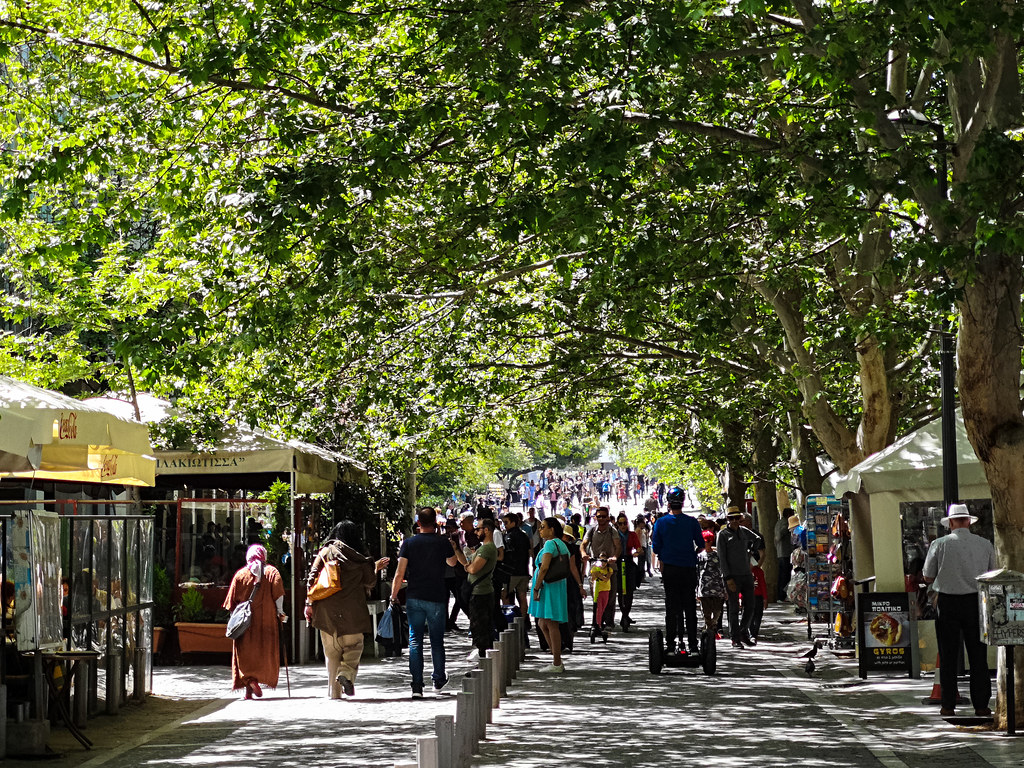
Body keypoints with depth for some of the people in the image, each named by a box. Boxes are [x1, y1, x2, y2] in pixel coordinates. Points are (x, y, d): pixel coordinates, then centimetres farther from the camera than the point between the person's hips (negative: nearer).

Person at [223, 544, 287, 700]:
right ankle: (256, 679, -15)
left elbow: (232, 600, 8)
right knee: (265, 651, 4)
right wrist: (280, 613, 0)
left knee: (245, 652, 3)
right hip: (266, 620, -1)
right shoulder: (272, 572, 5)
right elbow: (278, 595, -7)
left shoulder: (240, 574, 10)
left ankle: (248, 682, -13)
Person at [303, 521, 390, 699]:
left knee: (331, 651, 10)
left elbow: (312, 578, -2)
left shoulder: (325, 552, 4)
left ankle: (334, 691, 7)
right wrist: (375, 569, 28)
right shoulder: (360, 558, 1)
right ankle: (347, 673, -17)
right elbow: (368, 583, 11)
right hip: (351, 610, -2)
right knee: (354, 645, 11)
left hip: (327, 609, 2)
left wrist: (309, 604, 0)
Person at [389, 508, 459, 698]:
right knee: (437, 640, 13)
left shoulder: (409, 543, -3)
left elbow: (400, 573, -6)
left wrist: (394, 595, 4)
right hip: (436, 597, 0)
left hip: (414, 598, 0)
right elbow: (452, 562, 17)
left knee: (415, 640, 3)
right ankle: (439, 679, 25)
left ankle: (417, 685, -3)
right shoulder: (443, 542, -3)